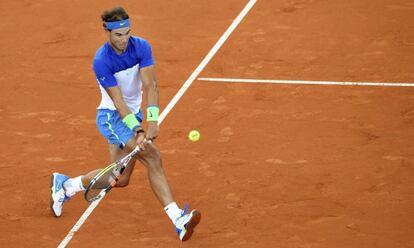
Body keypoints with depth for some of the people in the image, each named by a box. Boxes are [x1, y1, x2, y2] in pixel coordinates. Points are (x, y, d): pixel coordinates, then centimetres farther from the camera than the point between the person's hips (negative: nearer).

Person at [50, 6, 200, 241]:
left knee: (120, 178, 11)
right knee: (153, 157, -26)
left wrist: (153, 120, -30)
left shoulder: (142, 47, -10)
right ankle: (177, 219, -31)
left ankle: (66, 185, 33)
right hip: (111, 116, -6)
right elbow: (118, 101, -24)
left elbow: (150, 85, -18)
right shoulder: (102, 61, -22)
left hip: (134, 114, 7)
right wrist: (137, 132, -33)